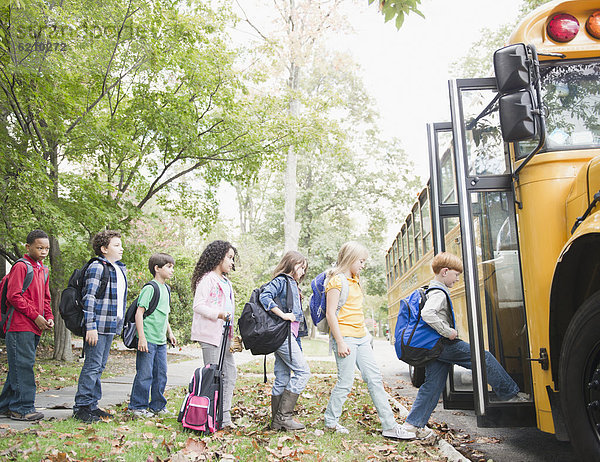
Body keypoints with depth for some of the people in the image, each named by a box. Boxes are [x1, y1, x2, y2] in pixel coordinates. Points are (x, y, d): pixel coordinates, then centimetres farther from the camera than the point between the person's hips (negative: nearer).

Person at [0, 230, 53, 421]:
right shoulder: (21, 267, -8)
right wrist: (35, 316, -15)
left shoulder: (43, 270, 18)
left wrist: (49, 317, 7)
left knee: (19, 367, 13)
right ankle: (22, 408, -1)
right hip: (20, 327, -8)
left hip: (34, 328, 8)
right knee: (22, 366, -6)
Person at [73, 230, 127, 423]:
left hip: (111, 327, 9)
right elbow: (88, 298, -15)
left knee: (99, 367, 13)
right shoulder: (97, 267, -11)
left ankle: (92, 405, 21)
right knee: (92, 365, -4)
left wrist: (119, 324, 20)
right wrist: (91, 327, -19)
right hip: (98, 326, -8)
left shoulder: (120, 269, 16)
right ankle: (81, 406, 6)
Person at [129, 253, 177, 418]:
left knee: (161, 374, 12)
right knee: (145, 374, -2)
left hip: (161, 341, 8)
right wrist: (141, 337, -20)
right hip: (148, 340, -8)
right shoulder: (150, 288, -12)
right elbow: (139, 313, -16)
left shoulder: (166, 289, 14)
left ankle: (157, 406, 23)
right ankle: (138, 406, 12)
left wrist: (170, 333, 25)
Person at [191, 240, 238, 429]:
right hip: (210, 333, -9)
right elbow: (198, 306, -14)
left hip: (224, 333, 9)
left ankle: (225, 417, 13)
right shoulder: (207, 279, -7)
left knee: (230, 373, 7)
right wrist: (218, 314, -25)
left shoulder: (226, 282, 21)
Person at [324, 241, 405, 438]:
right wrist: (340, 342, -18)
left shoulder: (355, 281, 18)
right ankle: (330, 421, 15)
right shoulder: (337, 280, -9)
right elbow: (330, 313, -14)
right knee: (346, 382, -4)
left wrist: (365, 332, 18)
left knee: (375, 378, 5)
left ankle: (390, 426, 8)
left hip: (361, 338, 9)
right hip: (345, 337, -9)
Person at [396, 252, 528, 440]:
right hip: (445, 345, -10)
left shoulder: (431, 291, 19)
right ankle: (510, 394, 13)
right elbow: (427, 314, -32)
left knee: (432, 384, 9)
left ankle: (411, 426, 8)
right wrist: (447, 331, -24)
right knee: (485, 359, 1)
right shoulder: (439, 293, -14)